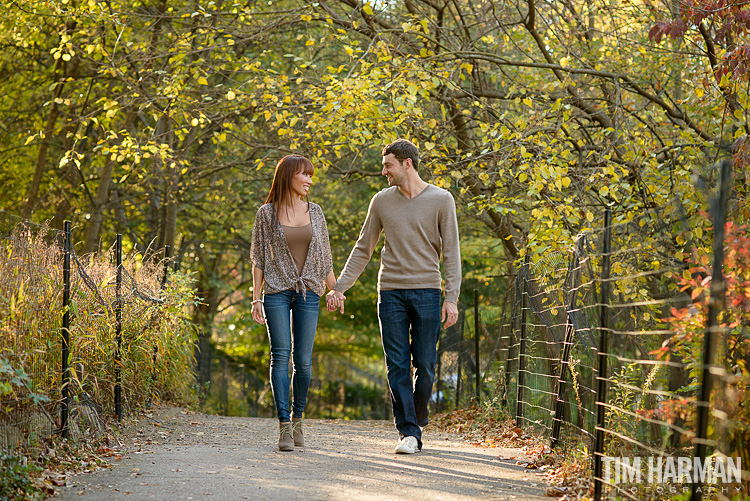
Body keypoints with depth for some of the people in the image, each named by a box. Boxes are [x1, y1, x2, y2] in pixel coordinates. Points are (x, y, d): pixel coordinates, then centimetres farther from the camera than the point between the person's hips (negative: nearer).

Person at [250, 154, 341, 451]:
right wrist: (256, 298, -3)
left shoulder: (315, 212, 9)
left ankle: (297, 418, 18)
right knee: (281, 357, -8)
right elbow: (258, 258, 2)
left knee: (303, 360, 0)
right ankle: (284, 426, -8)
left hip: (308, 293, 2)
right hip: (277, 292, -2)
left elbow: (324, 255, 14)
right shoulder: (267, 213, 1)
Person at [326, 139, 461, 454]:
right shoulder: (382, 201, 10)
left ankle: (418, 419, 20)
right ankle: (408, 433, -2)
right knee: (398, 367, -4)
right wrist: (340, 287, 9)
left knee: (425, 366, -1)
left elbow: (451, 253, 0)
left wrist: (452, 298, -8)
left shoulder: (441, 200, 2)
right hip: (391, 293, 2)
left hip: (426, 292, -2)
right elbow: (363, 250, 16)